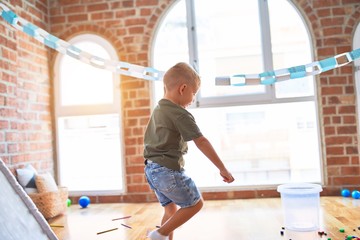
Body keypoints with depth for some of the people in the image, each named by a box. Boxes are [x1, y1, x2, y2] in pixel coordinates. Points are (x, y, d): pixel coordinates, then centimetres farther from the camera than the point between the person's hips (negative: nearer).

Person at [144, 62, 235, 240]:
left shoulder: (158, 110, 14)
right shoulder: (181, 114, -15)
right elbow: (201, 142, -18)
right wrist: (223, 169, -14)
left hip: (151, 169, 9)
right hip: (169, 169, -9)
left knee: (171, 209, 19)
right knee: (195, 203, 7)